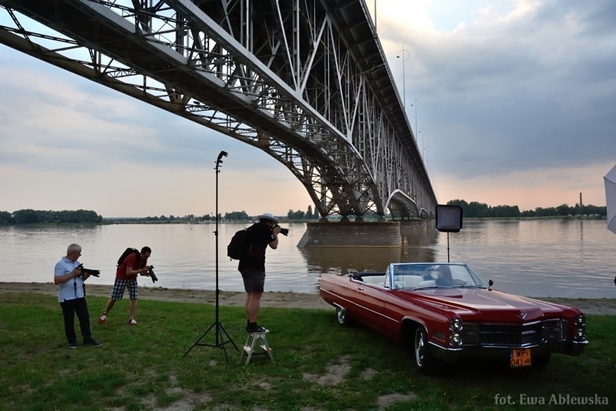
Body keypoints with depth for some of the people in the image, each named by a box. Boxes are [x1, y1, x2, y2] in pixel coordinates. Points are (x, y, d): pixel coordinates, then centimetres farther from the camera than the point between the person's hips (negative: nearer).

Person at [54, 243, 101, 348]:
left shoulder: (77, 264, 11)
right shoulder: (61, 264, -12)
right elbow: (56, 281, -19)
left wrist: (88, 274, -3)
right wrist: (72, 274, -22)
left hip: (80, 296, 7)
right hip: (67, 298, -7)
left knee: (85, 317, 5)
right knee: (69, 320, 5)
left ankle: (88, 339, 11)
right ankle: (72, 341, 17)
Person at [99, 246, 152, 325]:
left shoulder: (144, 259, -9)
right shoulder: (132, 257, -31)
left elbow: (141, 272, 1)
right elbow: (128, 272, -35)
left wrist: (146, 273, -21)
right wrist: (141, 270, -36)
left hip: (132, 279, 6)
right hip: (121, 277, -6)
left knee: (134, 298, -6)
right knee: (114, 298, 3)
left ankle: (131, 319, 0)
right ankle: (105, 314, 27)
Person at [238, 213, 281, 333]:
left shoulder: (252, 228, 22)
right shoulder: (264, 228, -3)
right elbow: (274, 245, 0)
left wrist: (272, 233, 25)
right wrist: (275, 233, 16)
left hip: (244, 265, 9)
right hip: (255, 265, -9)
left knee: (250, 295, 14)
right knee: (256, 296, -8)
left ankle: (249, 323, 18)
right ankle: (252, 325, -9)